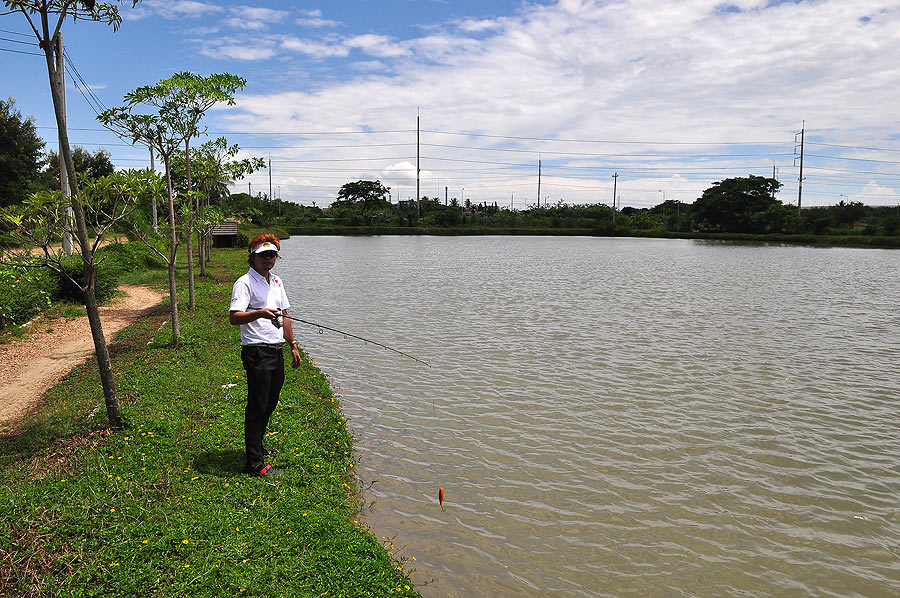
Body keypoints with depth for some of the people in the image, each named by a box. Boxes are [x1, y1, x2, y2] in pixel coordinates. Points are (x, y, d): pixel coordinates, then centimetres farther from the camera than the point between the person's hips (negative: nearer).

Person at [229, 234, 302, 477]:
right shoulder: (244, 283, -9)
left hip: (276, 351, 8)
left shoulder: (277, 281, 15)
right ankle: (255, 464, 2)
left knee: (270, 404, 17)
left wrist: (293, 345, 20)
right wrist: (259, 313, -36)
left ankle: (257, 448, 34)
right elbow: (234, 317, -21)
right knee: (257, 407, -4)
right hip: (257, 352, -8)